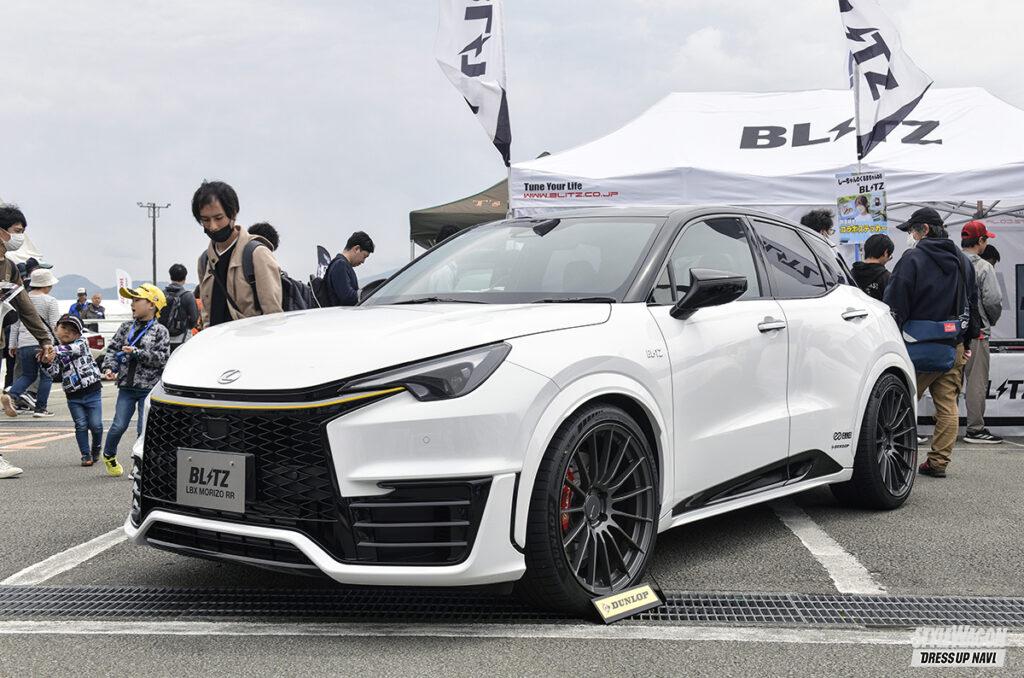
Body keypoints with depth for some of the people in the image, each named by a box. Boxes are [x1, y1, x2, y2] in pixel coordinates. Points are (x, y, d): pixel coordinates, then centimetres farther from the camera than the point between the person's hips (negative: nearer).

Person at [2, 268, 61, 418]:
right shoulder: (50, 301, -5)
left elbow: (15, 324, 11)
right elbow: (55, 326, -11)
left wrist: (13, 344, 16)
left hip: (24, 344, 4)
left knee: (28, 375, 18)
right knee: (45, 377, 10)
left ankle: (11, 396, -6)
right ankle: (40, 408, 8)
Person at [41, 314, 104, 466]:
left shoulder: (81, 343, 0)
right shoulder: (56, 354, 7)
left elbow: (73, 349, -24)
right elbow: (56, 375, -3)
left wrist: (56, 351, -34)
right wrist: (48, 364, -21)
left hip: (92, 392, -2)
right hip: (73, 396, 2)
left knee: (96, 425, -1)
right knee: (81, 425, 0)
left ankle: (96, 449, 23)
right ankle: (86, 455, 11)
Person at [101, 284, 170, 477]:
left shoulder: (160, 331, -2)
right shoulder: (126, 328, 10)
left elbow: (162, 358, -12)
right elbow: (112, 349, 9)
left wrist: (136, 353, -16)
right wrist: (109, 368, -8)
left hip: (149, 388, -3)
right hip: (127, 387, 3)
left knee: (144, 429, -3)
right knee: (119, 426, 1)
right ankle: (109, 455, 26)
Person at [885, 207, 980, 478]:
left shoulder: (912, 259, -9)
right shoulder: (963, 262, 15)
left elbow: (895, 306, -12)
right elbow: (973, 303, 20)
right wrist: (967, 341, 24)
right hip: (955, 347, 6)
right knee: (948, 406, 7)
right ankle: (939, 462, 8)